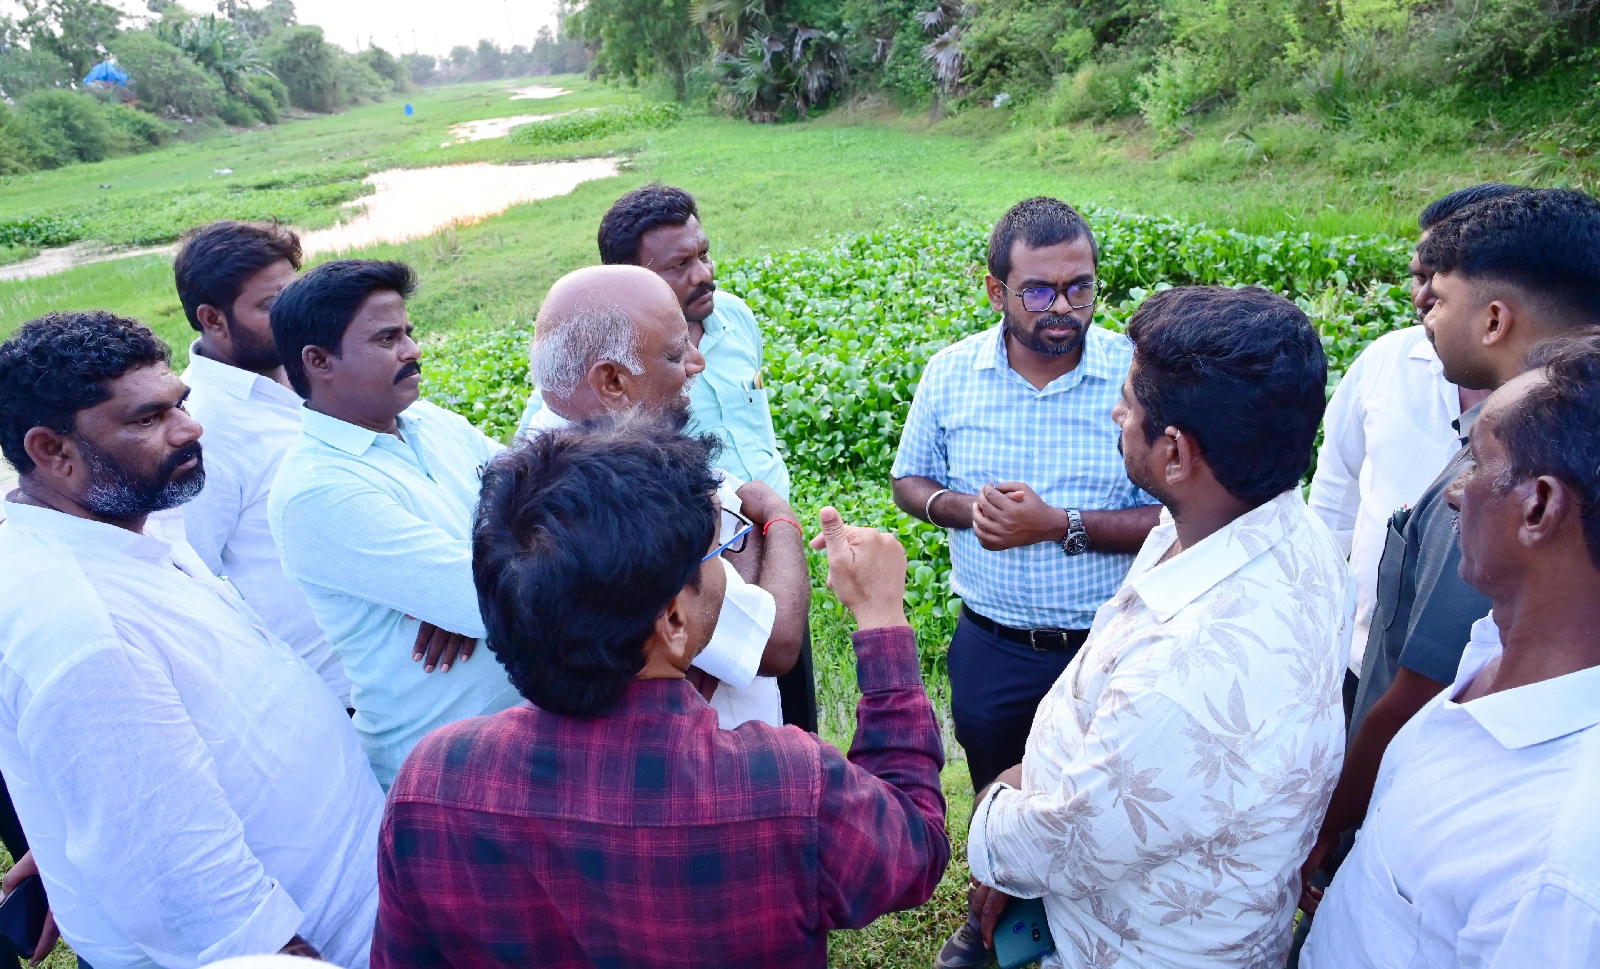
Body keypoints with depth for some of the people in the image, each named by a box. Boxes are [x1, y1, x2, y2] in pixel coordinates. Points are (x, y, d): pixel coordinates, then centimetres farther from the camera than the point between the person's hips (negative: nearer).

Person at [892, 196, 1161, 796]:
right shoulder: (950, 373, -6)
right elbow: (909, 482, 4)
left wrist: (1060, 526, -26)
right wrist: (965, 508, -17)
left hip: (1108, 648, -2)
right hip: (989, 649, 2)